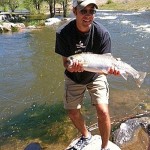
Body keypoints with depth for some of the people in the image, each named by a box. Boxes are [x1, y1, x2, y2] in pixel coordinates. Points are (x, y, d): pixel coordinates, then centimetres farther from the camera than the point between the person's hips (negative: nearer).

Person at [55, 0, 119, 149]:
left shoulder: (102, 33, -25)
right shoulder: (63, 33, -25)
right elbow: (65, 61, -20)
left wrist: (109, 68, -45)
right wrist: (71, 67, -43)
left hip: (96, 76, -1)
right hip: (74, 78, 1)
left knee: (103, 111, -13)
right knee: (73, 113, 8)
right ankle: (86, 136, 41)